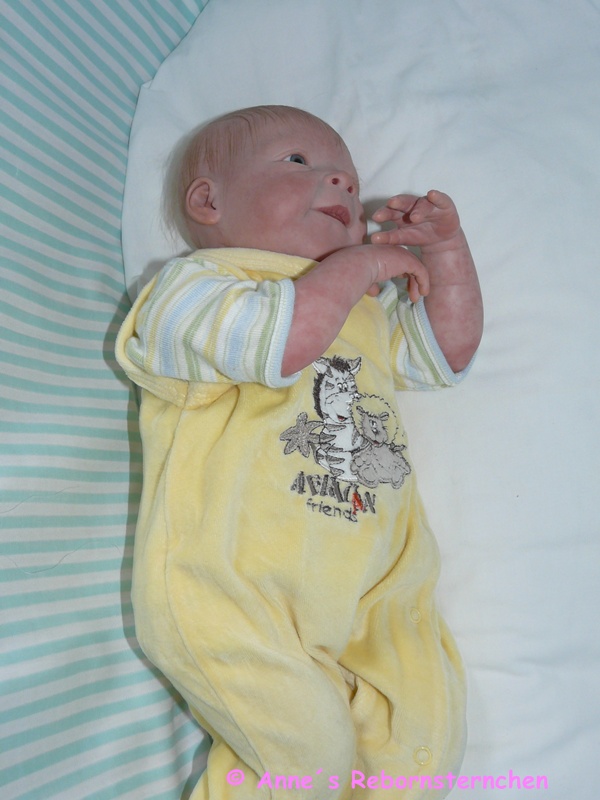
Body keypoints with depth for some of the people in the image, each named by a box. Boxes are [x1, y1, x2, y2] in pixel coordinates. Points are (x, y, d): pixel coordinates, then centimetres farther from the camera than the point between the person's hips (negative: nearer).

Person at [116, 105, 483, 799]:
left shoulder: (369, 307, 25)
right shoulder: (191, 286, -1)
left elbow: (450, 350, 25)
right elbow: (286, 339, -20)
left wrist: (445, 247, 16)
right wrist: (359, 264, -5)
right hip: (229, 588, -6)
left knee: (426, 731, -5)